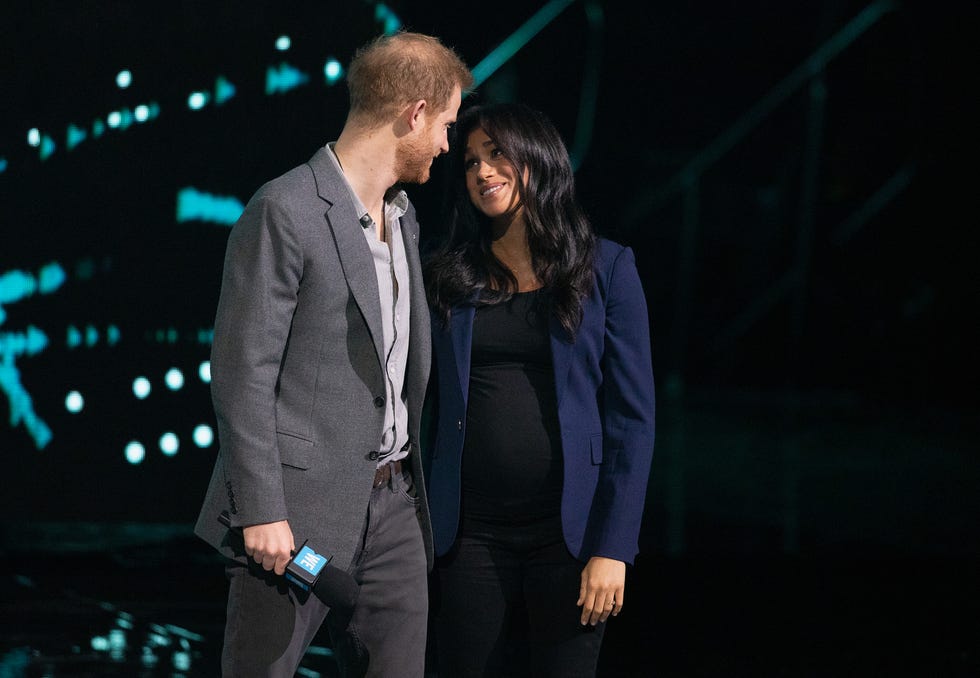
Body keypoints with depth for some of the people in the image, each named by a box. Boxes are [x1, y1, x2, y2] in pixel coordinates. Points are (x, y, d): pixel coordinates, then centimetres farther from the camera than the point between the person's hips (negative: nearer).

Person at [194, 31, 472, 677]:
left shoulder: (404, 216, 15)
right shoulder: (285, 211, -11)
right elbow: (242, 374, -14)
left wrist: (417, 486, 17)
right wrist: (261, 511, -17)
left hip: (394, 504, 8)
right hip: (299, 508, -8)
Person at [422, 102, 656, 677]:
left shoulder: (606, 268, 2)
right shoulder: (450, 277, 9)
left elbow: (632, 416, -2)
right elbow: (432, 412, 8)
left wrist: (613, 548, -9)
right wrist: (421, 531, -3)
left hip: (566, 534, -2)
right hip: (471, 536, 2)